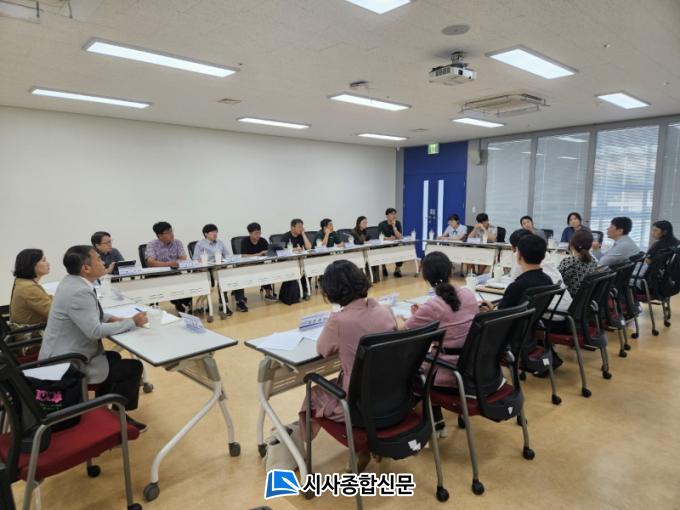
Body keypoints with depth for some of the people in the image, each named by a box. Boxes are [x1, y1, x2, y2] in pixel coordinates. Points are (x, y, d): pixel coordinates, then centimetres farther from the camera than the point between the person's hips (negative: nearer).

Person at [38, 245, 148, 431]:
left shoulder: (72, 282, 3)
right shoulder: (79, 291, -27)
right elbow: (95, 331, -29)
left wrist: (112, 318, 1)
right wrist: (132, 322, -19)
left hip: (62, 356, 10)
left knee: (113, 356, 27)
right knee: (134, 367, -5)